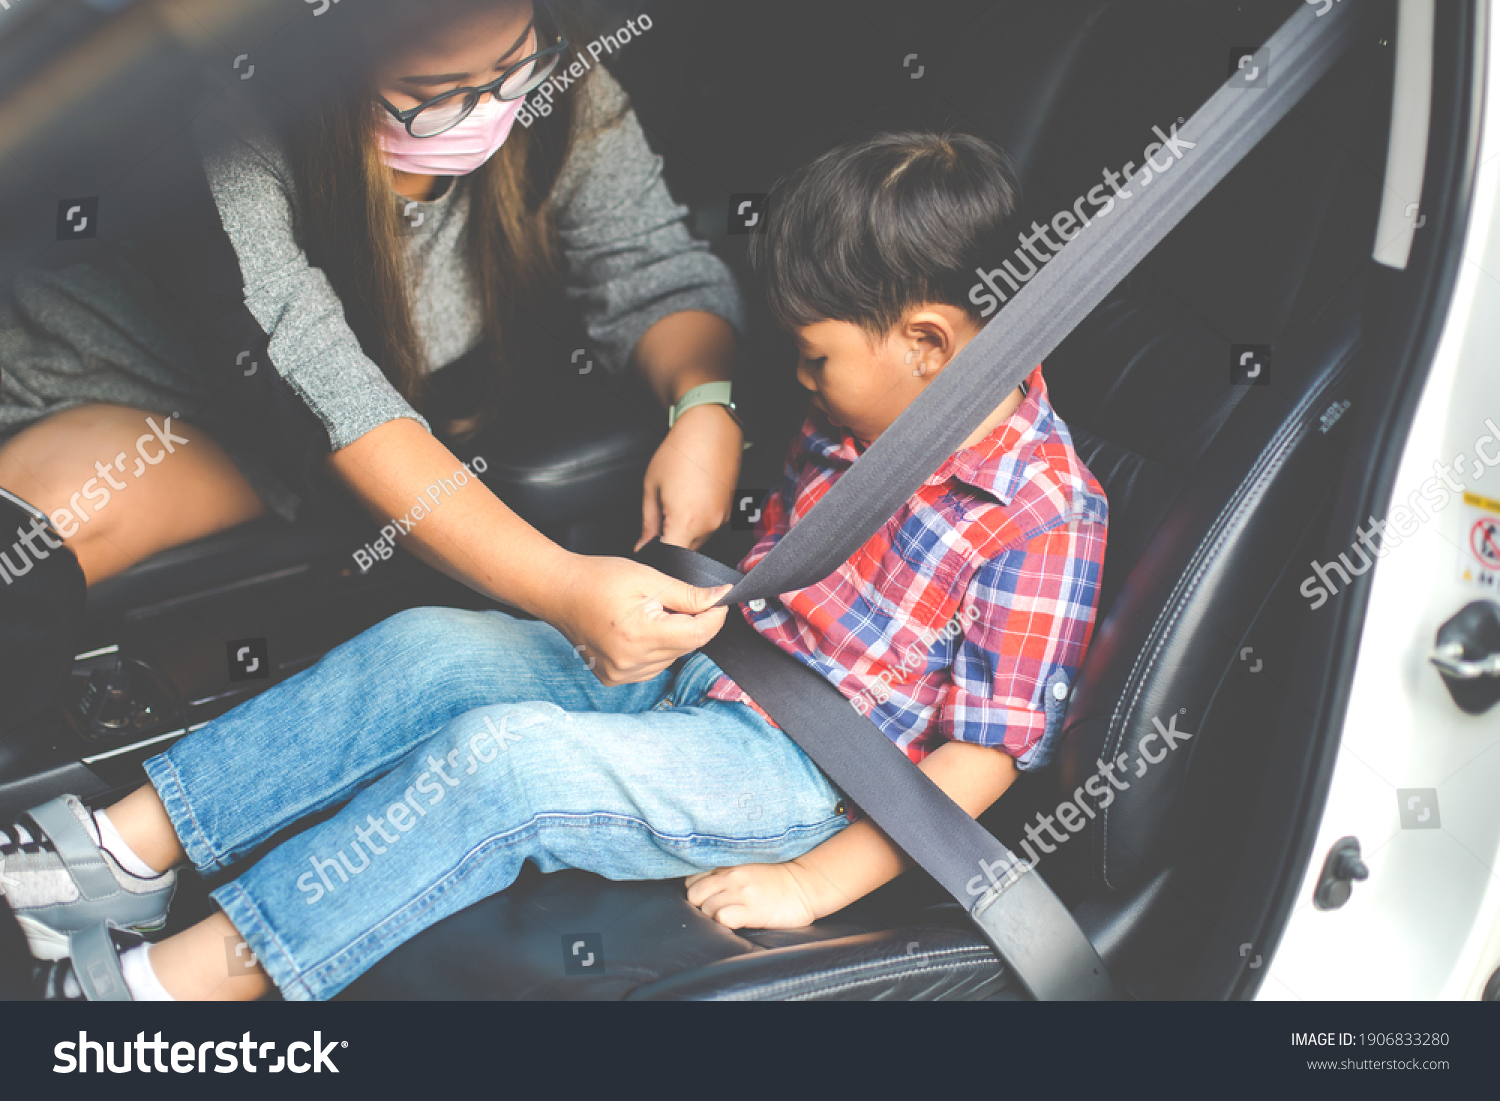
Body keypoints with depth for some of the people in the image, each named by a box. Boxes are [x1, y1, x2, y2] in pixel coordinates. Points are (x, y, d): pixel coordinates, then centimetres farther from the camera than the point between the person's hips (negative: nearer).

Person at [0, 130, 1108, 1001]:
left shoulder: (1046, 514, -19)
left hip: (792, 771, -8)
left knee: (506, 757, -28)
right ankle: (133, 846, -5)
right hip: (701, 661, 8)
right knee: (434, 649, -10)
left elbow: (984, 751, -18)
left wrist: (815, 883, -20)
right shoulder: (864, 414, 4)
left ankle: (193, 976, -18)